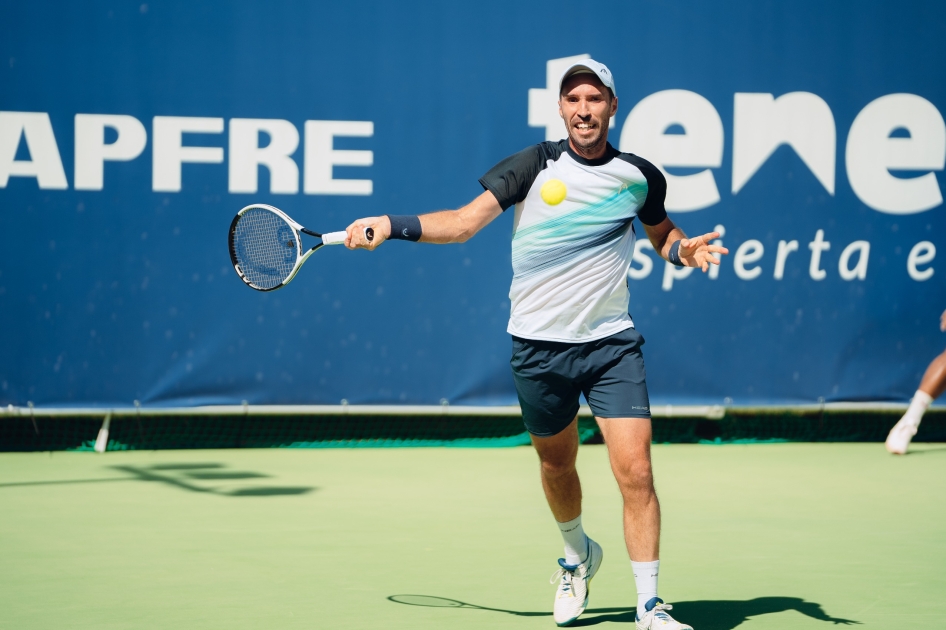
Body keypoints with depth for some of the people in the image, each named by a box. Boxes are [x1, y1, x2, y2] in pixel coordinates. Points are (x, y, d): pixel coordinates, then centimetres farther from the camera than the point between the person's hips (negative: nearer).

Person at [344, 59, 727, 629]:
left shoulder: (639, 176, 2)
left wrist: (684, 249, -1)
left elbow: (662, 232, 21)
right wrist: (391, 225, -15)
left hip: (612, 343, 0)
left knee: (635, 470, -12)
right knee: (557, 467, 16)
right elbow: (463, 222, -5)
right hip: (540, 346, 0)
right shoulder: (537, 166, -4)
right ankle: (578, 556, 46)